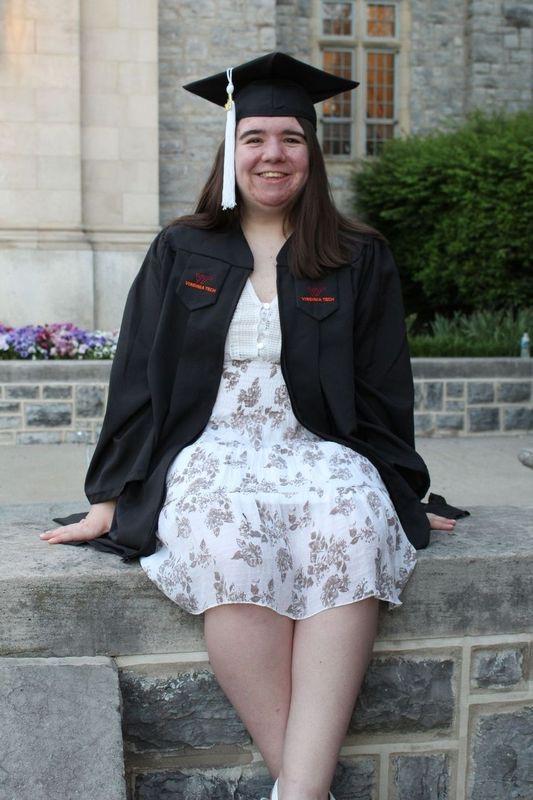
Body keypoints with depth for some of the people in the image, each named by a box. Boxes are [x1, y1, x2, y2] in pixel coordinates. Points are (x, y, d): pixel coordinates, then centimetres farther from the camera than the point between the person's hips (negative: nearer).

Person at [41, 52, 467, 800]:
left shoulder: (360, 259, 11)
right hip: (210, 451, 0)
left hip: (321, 451, 1)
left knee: (351, 530, -35)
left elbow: (382, 386, 12)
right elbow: (139, 377, 9)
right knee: (228, 544, -35)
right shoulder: (181, 253, 11)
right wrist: (112, 498, 4)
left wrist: (403, 489, 6)